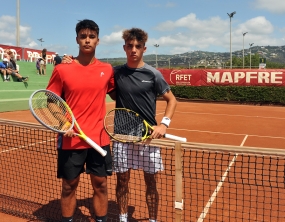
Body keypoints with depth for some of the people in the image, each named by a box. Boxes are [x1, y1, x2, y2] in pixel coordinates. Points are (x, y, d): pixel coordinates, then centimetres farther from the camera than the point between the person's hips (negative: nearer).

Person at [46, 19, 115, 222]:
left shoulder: (107, 70, 3)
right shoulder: (62, 69, -3)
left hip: (99, 139, 2)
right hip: (71, 139, -1)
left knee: (101, 185, 10)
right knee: (69, 186, 11)